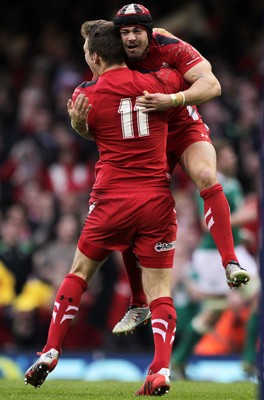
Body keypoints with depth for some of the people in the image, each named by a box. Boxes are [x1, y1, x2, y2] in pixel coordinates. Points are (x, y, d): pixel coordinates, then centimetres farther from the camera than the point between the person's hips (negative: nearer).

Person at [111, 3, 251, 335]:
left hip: (185, 130, -3)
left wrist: (172, 100, -49)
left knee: (206, 177, -34)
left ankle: (230, 264, -37)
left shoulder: (171, 49, -20)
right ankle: (138, 306, 13)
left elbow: (211, 85, -32)